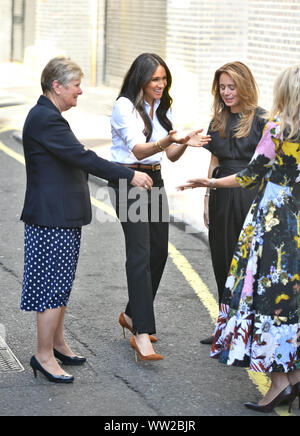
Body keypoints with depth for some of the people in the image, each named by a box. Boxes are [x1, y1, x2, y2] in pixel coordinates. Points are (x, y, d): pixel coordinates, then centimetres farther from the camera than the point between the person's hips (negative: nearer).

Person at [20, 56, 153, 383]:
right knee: (54, 286, -4)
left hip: (62, 215, 11)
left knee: (60, 284, 18)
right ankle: (44, 355, 3)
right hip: (52, 218, -11)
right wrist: (129, 175, -17)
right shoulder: (45, 119, -19)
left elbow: (72, 160, 21)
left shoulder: (48, 116, 14)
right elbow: (82, 158, -22)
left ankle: (57, 343, 29)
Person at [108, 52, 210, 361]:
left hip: (154, 181, 8)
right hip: (128, 181, -8)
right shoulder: (125, 106, -12)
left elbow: (171, 156, 9)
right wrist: (167, 141, -41)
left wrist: (185, 142, -13)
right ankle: (141, 334, -21)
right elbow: (138, 150, -24)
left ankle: (132, 315, 29)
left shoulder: (163, 108, 12)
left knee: (159, 252, 10)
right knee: (140, 254, -17)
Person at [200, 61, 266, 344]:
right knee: (223, 259, 9)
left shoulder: (260, 119, -6)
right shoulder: (218, 121, 12)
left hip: (251, 193, -6)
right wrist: (208, 197, 15)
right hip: (222, 195, 6)